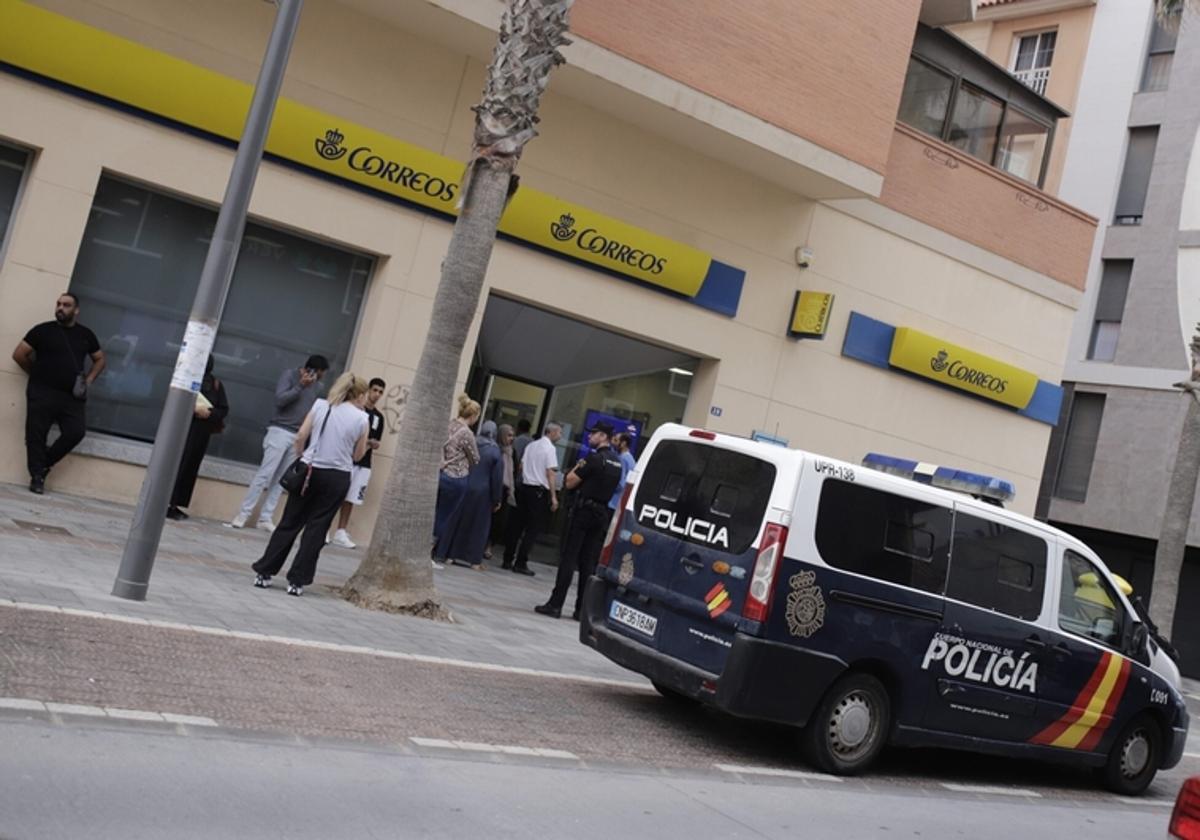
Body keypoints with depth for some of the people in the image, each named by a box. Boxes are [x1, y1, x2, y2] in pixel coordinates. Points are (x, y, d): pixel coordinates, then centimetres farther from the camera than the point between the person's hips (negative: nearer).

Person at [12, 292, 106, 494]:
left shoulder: (86, 334, 10)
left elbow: (100, 359, 21)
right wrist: (37, 374, 9)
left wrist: (88, 380, 7)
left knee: (76, 432, -9)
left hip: (71, 396, 3)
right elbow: (19, 354, 3)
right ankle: (37, 476, 9)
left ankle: (44, 463, 13)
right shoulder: (43, 330, 0)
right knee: (36, 435, -2)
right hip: (42, 393, -2)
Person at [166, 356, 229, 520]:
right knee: (177, 466, -7)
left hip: (202, 432, 3)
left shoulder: (216, 385, 9)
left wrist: (210, 413, -13)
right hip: (183, 428, -3)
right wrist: (193, 408, -17)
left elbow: (224, 409, 7)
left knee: (190, 469, 3)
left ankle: (174, 505, 8)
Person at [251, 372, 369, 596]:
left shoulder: (321, 405, 3)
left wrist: (300, 460, 14)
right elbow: (357, 455, 3)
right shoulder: (361, 418, -3)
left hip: (310, 471, 2)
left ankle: (264, 573, 13)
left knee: (290, 522, 11)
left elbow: (299, 438, 1)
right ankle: (297, 581, 7)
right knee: (316, 529, 6)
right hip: (337, 477, -2)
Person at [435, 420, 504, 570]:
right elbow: (497, 479, -8)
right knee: (478, 525, 6)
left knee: (456, 520, 11)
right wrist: (497, 500, -2)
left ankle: (449, 553, 13)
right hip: (482, 494, -3)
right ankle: (473, 559, 7)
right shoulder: (496, 453, -8)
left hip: (464, 489, 3)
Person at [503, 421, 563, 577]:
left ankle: (507, 560, 13)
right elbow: (551, 472, -14)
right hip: (539, 491, -7)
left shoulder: (531, 446, 13)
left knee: (517, 524, 11)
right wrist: (554, 496, -14)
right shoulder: (550, 448, -9)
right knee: (533, 529, -1)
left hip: (524, 486, 7)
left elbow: (521, 466, 15)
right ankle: (520, 563, -1)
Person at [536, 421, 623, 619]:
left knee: (568, 558, -3)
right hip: (603, 514, 7)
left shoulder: (594, 458, -13)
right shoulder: (617, 462, 11)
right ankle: (582, 609, 9)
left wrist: (577, 468, 6)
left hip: (585, 510, -7)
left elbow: (570, 483, -12)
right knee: (589, 562, 9)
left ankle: (555, 604, -3)